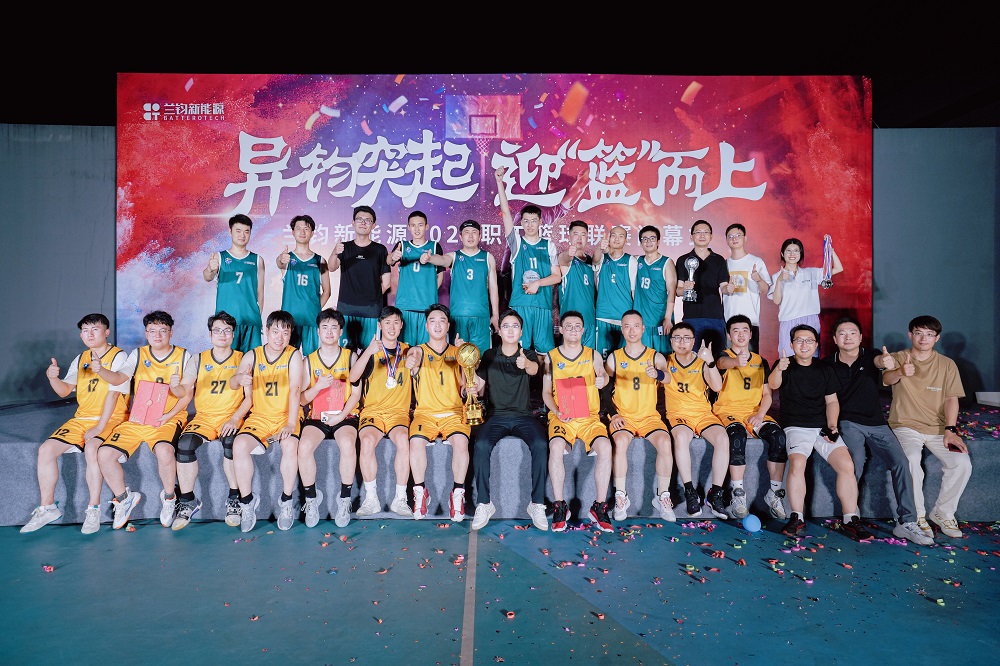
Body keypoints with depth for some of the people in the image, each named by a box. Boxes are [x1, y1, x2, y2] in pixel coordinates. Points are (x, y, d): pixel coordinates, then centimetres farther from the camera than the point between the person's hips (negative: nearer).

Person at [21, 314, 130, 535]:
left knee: (91, 449, -32)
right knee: (46, 449, -10)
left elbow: (113, 393, -15)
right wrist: (53, 377, -11)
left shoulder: (119, 356, -6)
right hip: (81, 418, 7)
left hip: (110, 418, -7)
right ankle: (47, 507, 3)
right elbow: (64, 391, 11)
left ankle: (94, 510, -21)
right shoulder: (80, 359, 15)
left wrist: (100, 427, -22)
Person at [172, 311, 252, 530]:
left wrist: (235, 418, -13)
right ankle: (187, 502, -11)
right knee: (185, 444, -27)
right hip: (204, 417, 2)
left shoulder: (243, 360, 7)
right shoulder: (198, 360, 13)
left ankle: (234, 498, -17)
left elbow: (249, 396, 2)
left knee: (231, 442, -33)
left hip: (232, 418, -2)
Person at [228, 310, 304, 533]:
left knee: (290, 445, -32)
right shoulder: (252, 356, 4)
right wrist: (240, 378, -32)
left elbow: (295, 390, -14)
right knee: (239, 445, -26)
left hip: (286, 417, -2)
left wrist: (291, 424, -25)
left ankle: (286, 501, -11)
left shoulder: (294, 355, -4)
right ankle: (247, 501, -6)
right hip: (259, 417, 2)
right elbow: (232, 383, -6)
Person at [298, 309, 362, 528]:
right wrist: (318, 387, -14)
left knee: (347, 444, -33)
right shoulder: (310, 360, 10)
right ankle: (312, 497, -6)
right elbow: (302, 399, 6)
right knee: (304, 446, -28)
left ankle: (344, 500, -15)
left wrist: (341, 416, -13)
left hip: (345, 416, -2)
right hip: (317, 417, 2)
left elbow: (356, 394, 1)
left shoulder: (350, 357, 6)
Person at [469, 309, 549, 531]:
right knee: (481, 445, -30)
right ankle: (484, 503, -16)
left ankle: (537, 504, -17)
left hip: (524, 416, 0)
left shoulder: (529, 355, 6)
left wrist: (526, 364, -43)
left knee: (540, 444, -30)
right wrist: (475, 387, -13)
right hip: (496, 415, 1)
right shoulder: (489, 356, 11)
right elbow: (480, 389, 12)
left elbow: (534, 369, -19)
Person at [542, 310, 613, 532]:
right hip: (561, 417, -1)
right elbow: (546, 392, 8)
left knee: (605, 446, -28)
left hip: (590, 416, 1)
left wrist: (602, 379, -29)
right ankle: (559, 505, -18)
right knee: (556, 446, -32)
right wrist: (556, 411, -10)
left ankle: (600, 506, -15)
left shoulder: (593, 355, 12)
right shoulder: (551, 357, 10)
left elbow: (602, 374, -4)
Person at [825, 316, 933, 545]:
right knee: (856, 459, -26)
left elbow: (879, 361, -22)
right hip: (848, 423, -2)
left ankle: (907, 522, -9)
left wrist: (888, 362, -48)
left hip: (876, 423, 2)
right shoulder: (827, 364, 3)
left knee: (900, 462, -16)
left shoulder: (871, 356, 4)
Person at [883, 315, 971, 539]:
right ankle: (917, 516, -12)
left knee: (962, 463, -21)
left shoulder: (947, 364, 8)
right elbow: (887, 379, -21)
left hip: (938, 428, 3)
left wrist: (950, 429, -12)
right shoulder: (898, 358, 1)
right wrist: (900, 372, -46)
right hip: (906, 426, -3)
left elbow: (951, 399, 3)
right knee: (911, 459, -30)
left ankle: (943, 512, 2)